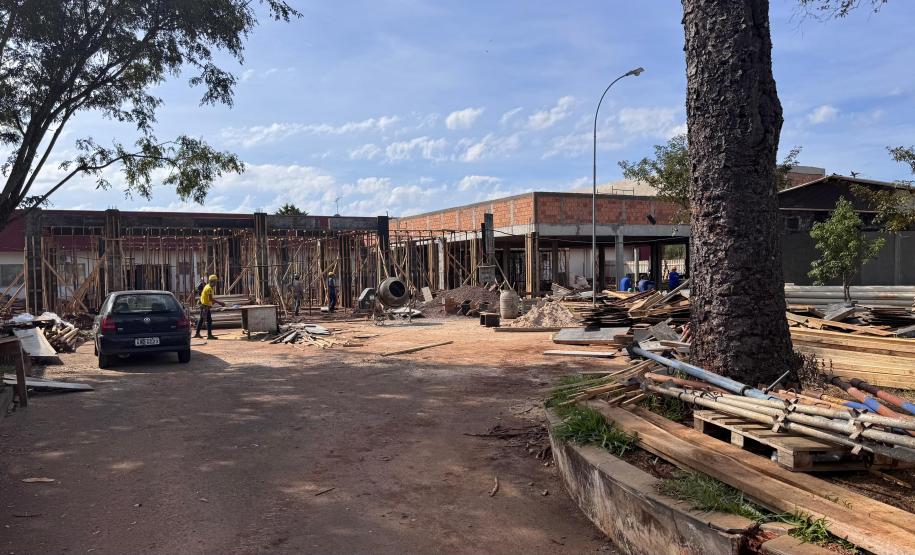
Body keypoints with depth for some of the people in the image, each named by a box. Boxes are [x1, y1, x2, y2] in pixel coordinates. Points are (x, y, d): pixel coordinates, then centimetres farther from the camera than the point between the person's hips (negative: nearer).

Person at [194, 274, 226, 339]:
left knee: (201, 319, 15)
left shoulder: (207, 286, 14)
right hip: (206, 306, -11)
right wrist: (219, 302, -22)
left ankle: (197, 333, 21)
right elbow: (210, 299, -23)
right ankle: (209, 335, -8)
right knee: (209, 320, -8)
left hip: (203, 305, 11)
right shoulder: (209, 288, -17)